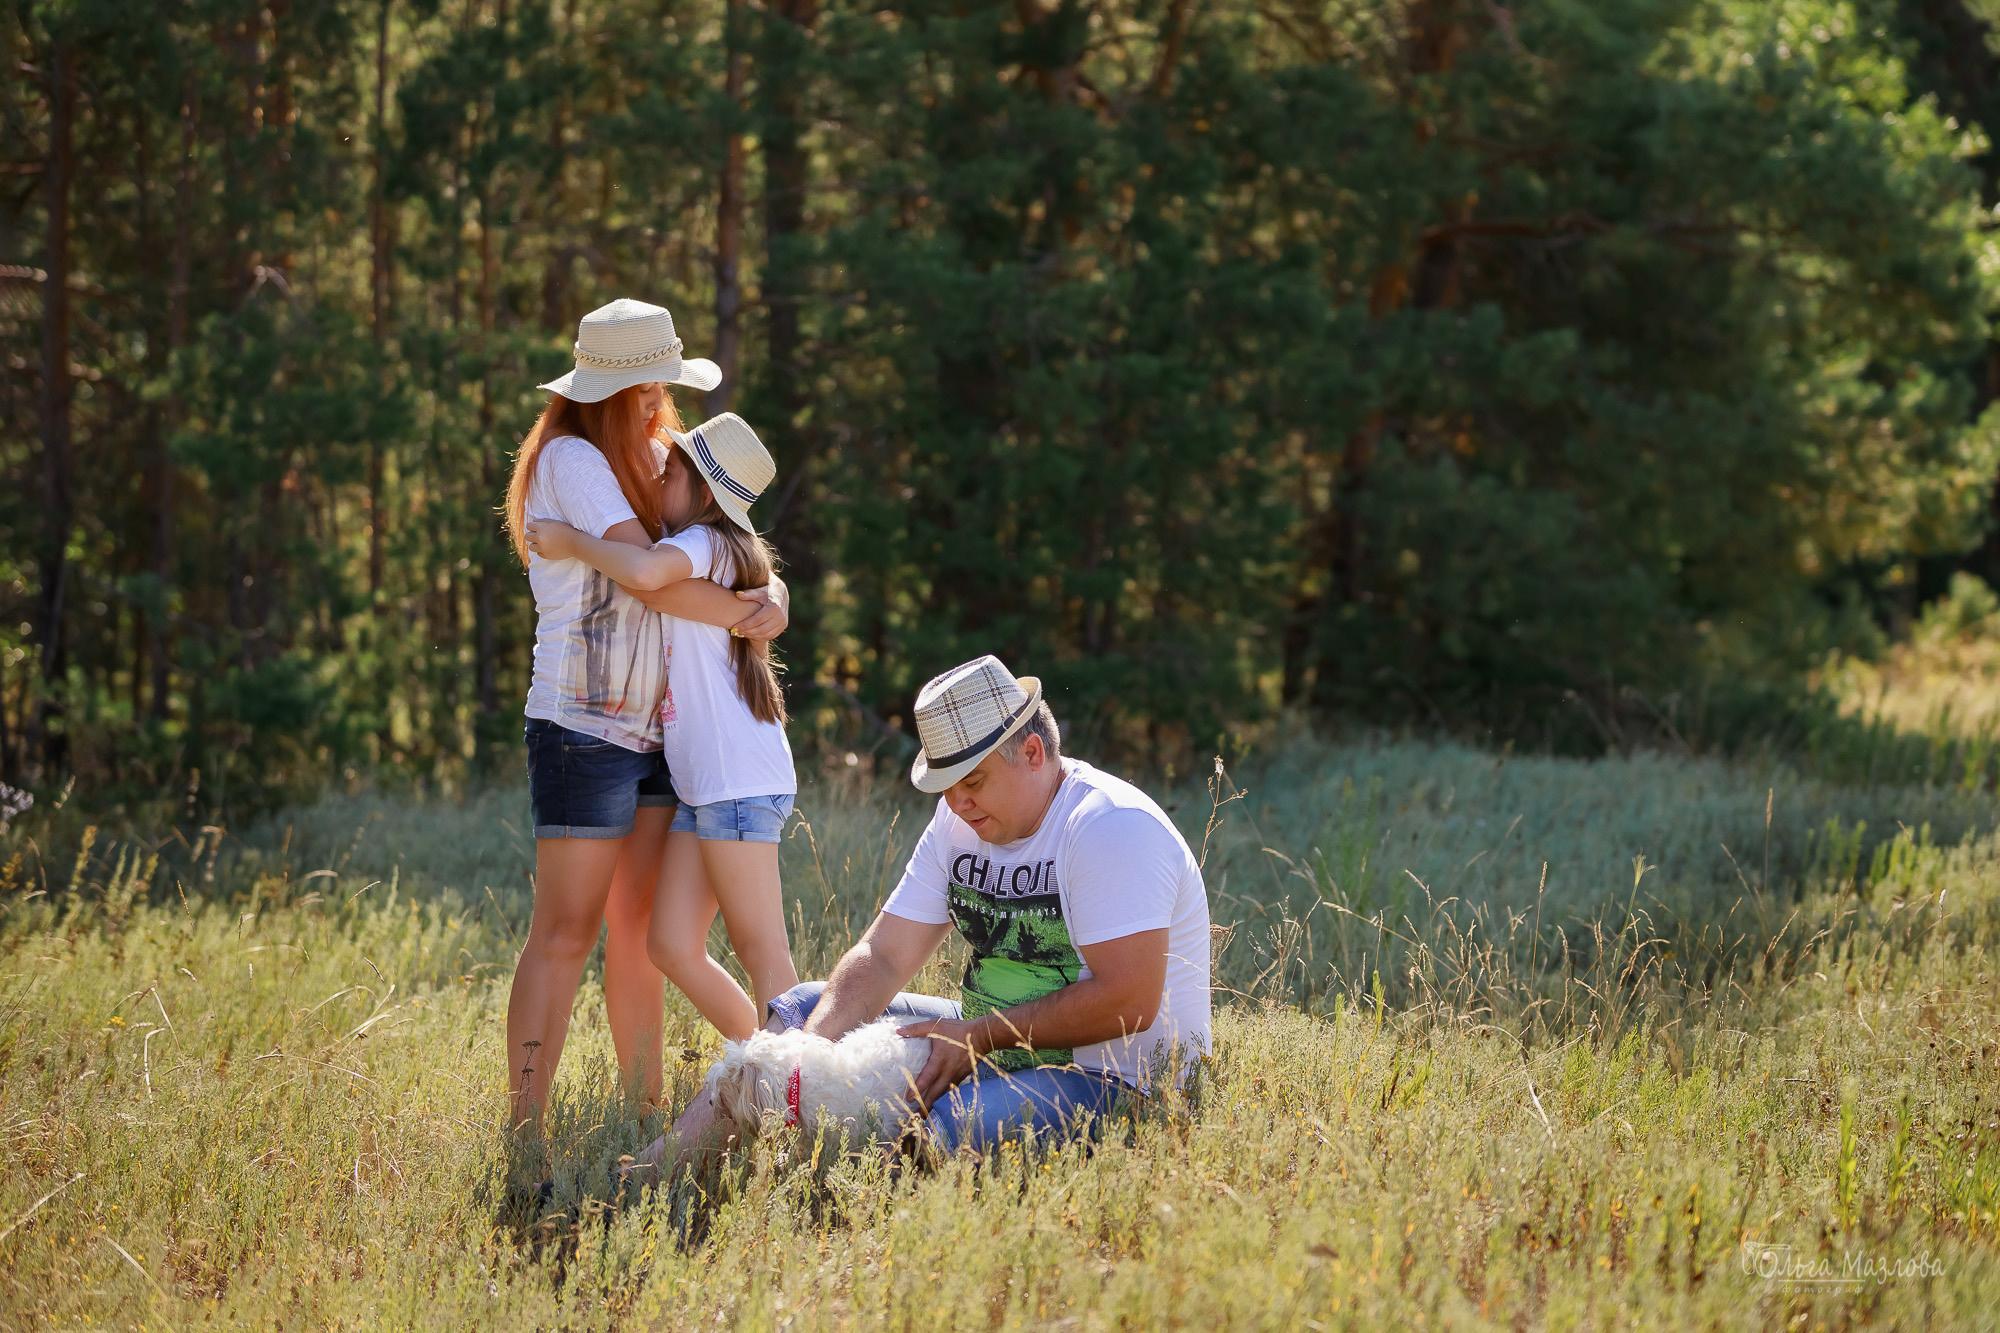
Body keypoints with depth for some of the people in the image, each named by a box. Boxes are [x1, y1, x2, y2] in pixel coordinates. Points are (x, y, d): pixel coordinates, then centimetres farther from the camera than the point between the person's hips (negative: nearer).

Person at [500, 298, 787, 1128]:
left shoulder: (651, 459, 16)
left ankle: (644, 1103, 15)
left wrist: (771, 595, -3)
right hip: (583, 730, -8)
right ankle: (523, 1123, -11)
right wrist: (744, 615, -6)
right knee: (566, 932, -10)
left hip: (655, 729, 8)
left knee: (640, 928, 10)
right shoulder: (570, 459, -10)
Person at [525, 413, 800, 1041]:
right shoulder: (691, 556, 22)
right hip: (700, 781, 10)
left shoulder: (707, 543, -8)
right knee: (672, 947, 7)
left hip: (740, 777, -10)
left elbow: (644, 570, -31)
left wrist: (571, 542, -17)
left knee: (762, 953, -9)